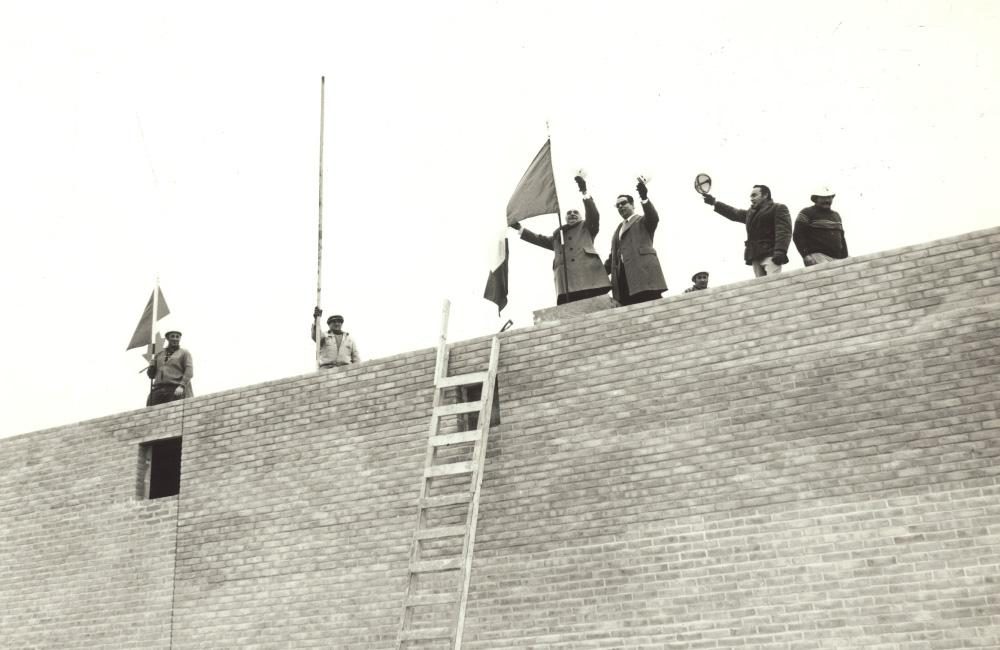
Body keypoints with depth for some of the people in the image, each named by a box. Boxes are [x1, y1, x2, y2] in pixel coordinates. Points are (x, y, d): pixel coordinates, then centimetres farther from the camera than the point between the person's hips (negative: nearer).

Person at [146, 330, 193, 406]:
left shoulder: (184, 353, 12)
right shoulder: (159, 354, 24)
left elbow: (189, 372, -2)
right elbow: (151, 375, 24)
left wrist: (181, 386, -17)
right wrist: (152, 366, 2)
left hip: (176, 391, -4)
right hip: (158, 391, 4)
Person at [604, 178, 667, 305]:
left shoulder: (643, 220, 14)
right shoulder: (618, 229, 30)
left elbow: (654, 217, -10)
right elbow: (613, 255, 28)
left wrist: (644, 198, -26)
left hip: (643, 272, -5)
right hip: (623, 276, 5)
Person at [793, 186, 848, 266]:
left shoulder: (836, 216, 27)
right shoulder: (807, 213, 5)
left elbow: (841, 238, 29)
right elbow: (798, 235, -4)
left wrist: (845, 258, 18)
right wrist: (806, 255, -15)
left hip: (836, 258, 7)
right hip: (817, 255, -7)